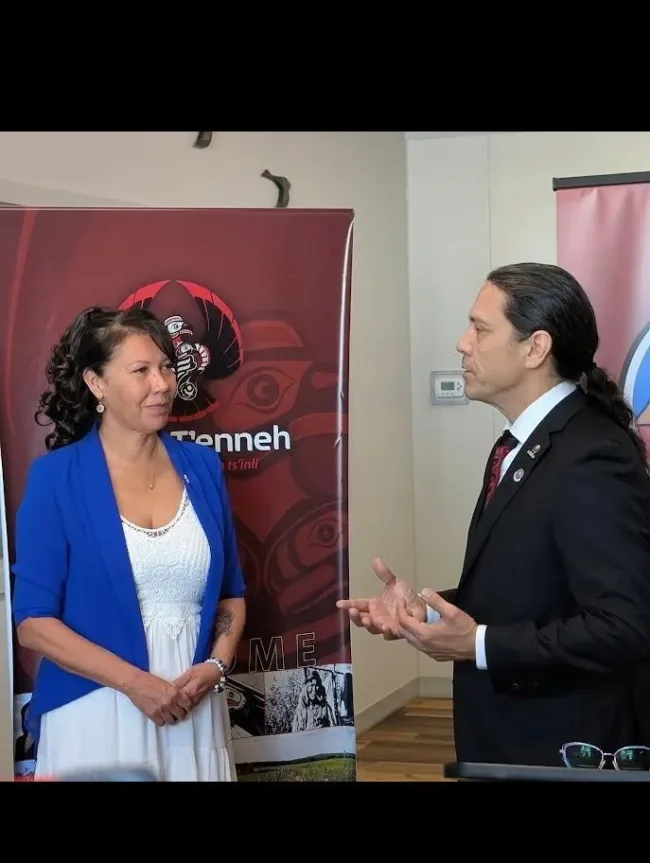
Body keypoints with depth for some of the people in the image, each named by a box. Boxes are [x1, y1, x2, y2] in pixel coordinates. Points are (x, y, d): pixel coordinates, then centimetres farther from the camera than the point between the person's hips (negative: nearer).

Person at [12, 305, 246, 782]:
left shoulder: (202, 467, 4)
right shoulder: (56, 476, -6)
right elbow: (33, 621, -9)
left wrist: (216, 665, -6)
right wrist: (133, 682, -17)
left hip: (196, 714, 3)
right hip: (97, 717, -3)